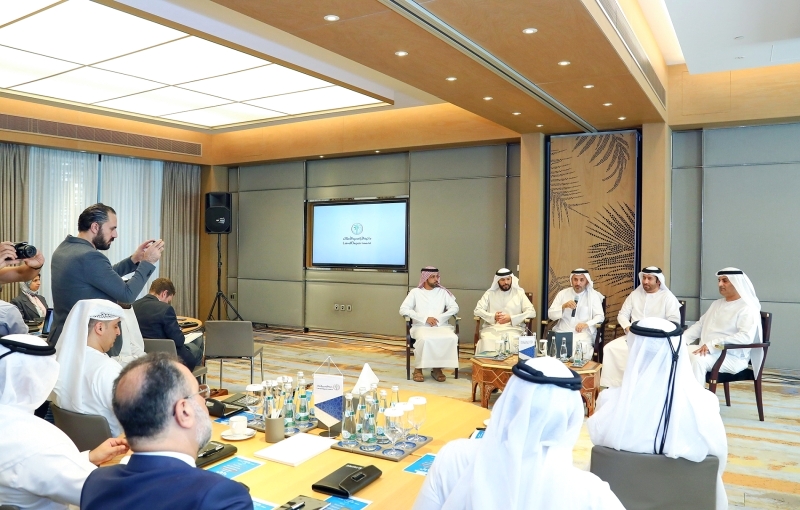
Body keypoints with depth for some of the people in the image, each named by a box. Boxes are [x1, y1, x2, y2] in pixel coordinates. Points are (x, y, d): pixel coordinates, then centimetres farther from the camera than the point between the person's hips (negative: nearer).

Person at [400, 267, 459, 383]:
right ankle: (418, 368, -14)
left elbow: (455, 308, 5)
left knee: (452, 338, -29)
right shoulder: (415, 292, 7)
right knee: (425, 339, -36)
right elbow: (403, 309, -4)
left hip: (441, 326, 3)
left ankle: (437, 368, -13)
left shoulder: (443, 292, 15)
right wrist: (425, 318, -13)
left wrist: (439, 318, -11)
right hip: (421, 326, -2)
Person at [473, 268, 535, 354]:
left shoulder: (519, 293, 11)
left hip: (513, 328, -1)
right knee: (486, 342, -33)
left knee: (510, 342, -36)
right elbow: (478, 310, 9)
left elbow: (532, 312, 1)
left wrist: (511, 318, -11)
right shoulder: (490, 293, 14)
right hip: (491, 328, 1)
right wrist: (493, 317, -10)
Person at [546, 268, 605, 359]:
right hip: (562, 333, 1)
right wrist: (564, 306, -13)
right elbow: (550, 315, 4)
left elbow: (600, 316, 0)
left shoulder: (593, 295, 6)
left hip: (583, 334, -1)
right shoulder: (562, 293, 9)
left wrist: (587, 324, -19)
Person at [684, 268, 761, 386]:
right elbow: (700, 325, 22)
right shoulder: (717, 304, 21)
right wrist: (682, 338, 2)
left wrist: (712, 345, -28)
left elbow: (746, 337, -20)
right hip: (707, 351, 7)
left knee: (697, 358, -34)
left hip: (732, 357, -7)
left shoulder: (748, 308, -5)